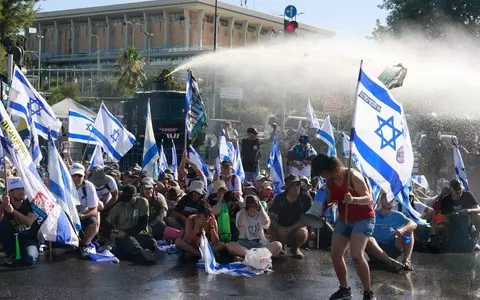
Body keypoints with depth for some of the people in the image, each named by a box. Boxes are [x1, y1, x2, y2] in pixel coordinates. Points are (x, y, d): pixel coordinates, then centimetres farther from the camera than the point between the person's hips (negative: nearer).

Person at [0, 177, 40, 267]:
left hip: (29, 238, -4)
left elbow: (29, 222, -30)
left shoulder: (29, 203, -14)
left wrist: (13, 211, -40)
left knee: (29, 259, -34)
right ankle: (11, 254, -9)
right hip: (13, 239, 4)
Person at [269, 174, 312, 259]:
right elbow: (272, 216, -8)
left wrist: (290, 229, -24)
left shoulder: (306, 198, -14)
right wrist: (280, 228, -28)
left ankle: (295, 248, 3)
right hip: (281, 227, 1)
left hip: (297, 227, -1)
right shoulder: (279, 198, -7)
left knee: (303, 233, -34)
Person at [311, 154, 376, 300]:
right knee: (335, 254, 1)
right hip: (344, 220, 8)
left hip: (363, 219, -8)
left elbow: (368, 198, -25)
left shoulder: (353, 176, -23)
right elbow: (331, 199, 14)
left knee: (356, 255, -22)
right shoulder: (330, 181, -1)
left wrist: (353, 199, -44)